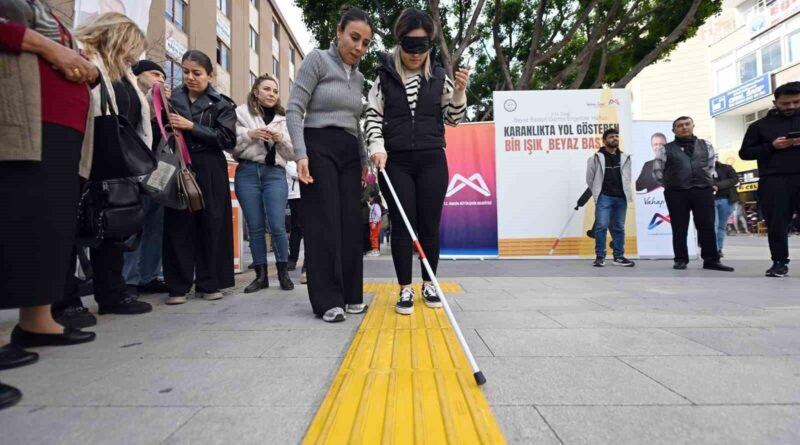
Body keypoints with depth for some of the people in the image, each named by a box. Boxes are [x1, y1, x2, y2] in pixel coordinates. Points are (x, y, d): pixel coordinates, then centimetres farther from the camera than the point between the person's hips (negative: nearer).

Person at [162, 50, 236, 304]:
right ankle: (178, 286, 6)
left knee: (211, 225, 0)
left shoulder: (221, 104, 6)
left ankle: (208, 283, 10)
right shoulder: (172, 98, 13)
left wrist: (191, 127, -13)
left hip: (209, 170, -1)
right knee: (178, 225, -1)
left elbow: (227, 139, -8)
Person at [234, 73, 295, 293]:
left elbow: (291, 154, 12)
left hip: (275, 174, 0)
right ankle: (261, 275, 13)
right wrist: (249, 135, -13)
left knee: (277, 226, -7)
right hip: (247, 173, 0)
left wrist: (281, 139, -6)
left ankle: (283, 273, 10)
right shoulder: (241, 112, 10)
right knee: (255, 227, 3)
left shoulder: (284, 118, 16)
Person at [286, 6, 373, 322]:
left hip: (349, 154, 6)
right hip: (319, 148, -6)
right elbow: (294, 110, -8)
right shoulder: (317, 60, -2)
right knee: (323, 223, -7)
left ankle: (350, 294, 13)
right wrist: (301, 154, -18)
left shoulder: (359, 77, 16)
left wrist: (364, 159, 14)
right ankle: (327, 300, -1)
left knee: (350, 224, 3)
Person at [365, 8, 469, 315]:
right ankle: (405, 290, 11)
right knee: (401, 225, 0)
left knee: (430, 224, 5)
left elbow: (453, 119, 9)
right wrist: (378, 147, -13)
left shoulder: (439, 76, 7)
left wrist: (459, 91, -7)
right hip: (395, 163, -1)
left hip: (431, 161, 1)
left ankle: (429, 285, 21)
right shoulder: (384, 76, 3)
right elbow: (373, 117, 3)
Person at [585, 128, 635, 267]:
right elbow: (590, 178, 5)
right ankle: (600, 256, -2)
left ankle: (619, 256, 16)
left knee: (619, 228, 8)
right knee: (601, 226, -9)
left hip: (621, 198, 4)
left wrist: (625, 192, 13)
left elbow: (627, 177, 19)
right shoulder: (597, 158, -1)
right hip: (604, 197, -4)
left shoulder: (625, 158, 10)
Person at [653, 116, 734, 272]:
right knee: (679, 228, 1)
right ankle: (681, 260, 9)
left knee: (707, 227, 1)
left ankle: (711, 260, 8)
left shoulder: (706, 146, 14)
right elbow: (657, 170, 10)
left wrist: (707, 181, 14)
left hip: (703, 191, 2)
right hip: (676, 193, -2)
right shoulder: (667, 149, 5)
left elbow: (711, 166, 23)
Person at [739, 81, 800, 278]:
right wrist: (772, 146, -7)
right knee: (776, 223, -2)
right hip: (774, 180, -1)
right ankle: (780, 262, 5)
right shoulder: (760, 125, 13)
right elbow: (744, 153, 9)